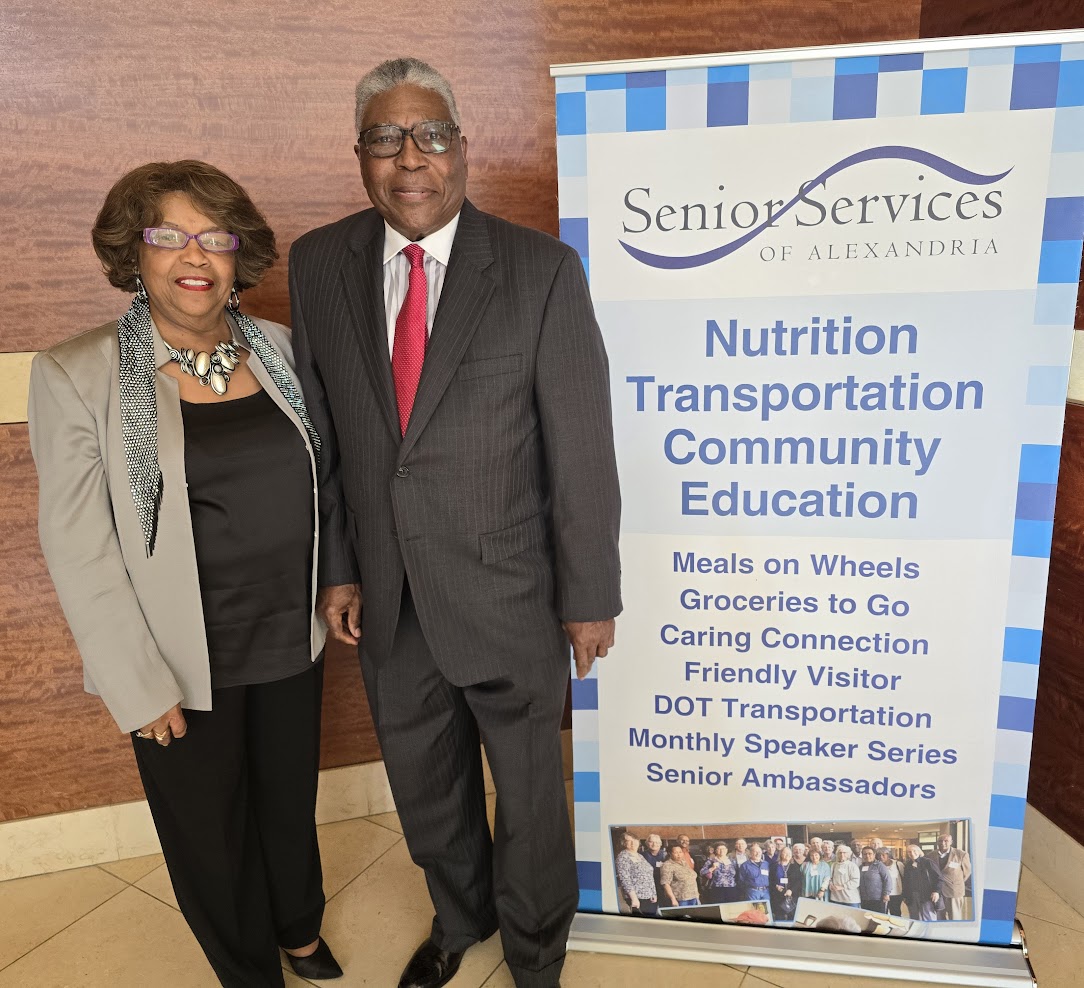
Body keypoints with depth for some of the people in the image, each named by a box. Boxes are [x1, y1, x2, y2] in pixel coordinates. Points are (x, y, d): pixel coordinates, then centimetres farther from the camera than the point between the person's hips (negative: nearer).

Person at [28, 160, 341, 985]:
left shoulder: (279, 349, 0)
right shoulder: (76, 375, -11)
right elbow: (77, 546, -11)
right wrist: (138, 685, -12)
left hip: (291, 639, 4)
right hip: (184, 664, -3)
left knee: (291, 803, 22)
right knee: (210, 834, 17)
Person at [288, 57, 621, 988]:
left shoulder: (542, 269, -13)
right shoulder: (318, 264, -1)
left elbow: (581, 449, -11)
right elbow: (321, 430, 3)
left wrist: (590, 597, -8)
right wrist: (335, 567, 4)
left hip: (507, 597, -3)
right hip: (387, 598, 4)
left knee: (529, 787, 19)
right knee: (424, 787, 25)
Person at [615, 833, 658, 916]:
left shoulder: (640, 856, 16)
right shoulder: (623, 856, -8)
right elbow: (624, 879, -16)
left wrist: (654, 894, 14)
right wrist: (634, 898, -21)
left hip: (650, 897, 7)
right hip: (637, 898, -7)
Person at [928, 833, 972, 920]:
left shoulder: (961, 854, -6)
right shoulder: (930, 855, 4)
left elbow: (966, 872, 6)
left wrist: (957, 883, 7)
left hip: (954, 892, -3)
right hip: (936, 892, 3)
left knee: (955, 918, 1)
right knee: (939, 919, 8)